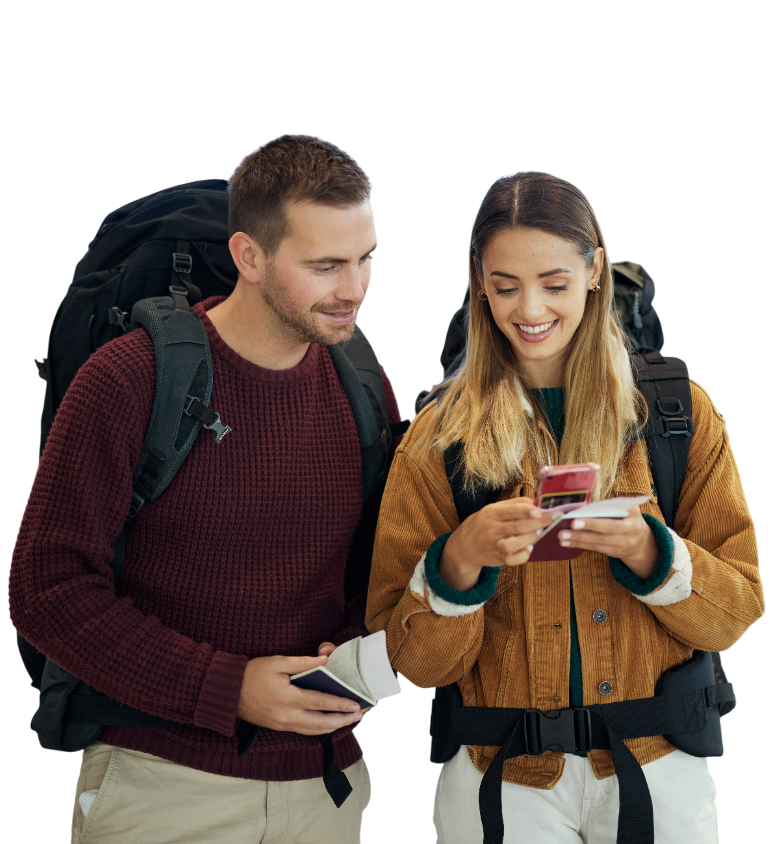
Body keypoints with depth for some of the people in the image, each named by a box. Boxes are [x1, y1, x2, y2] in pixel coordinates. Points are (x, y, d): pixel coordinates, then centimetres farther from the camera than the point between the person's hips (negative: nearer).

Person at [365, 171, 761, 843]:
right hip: (501, 776, 0)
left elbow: (736, 612, -1)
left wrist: (648, 553, -19)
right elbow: (413, 660, -4)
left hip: (656, 765, 1)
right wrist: (459, 562, -23)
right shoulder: (440, 435, -2)